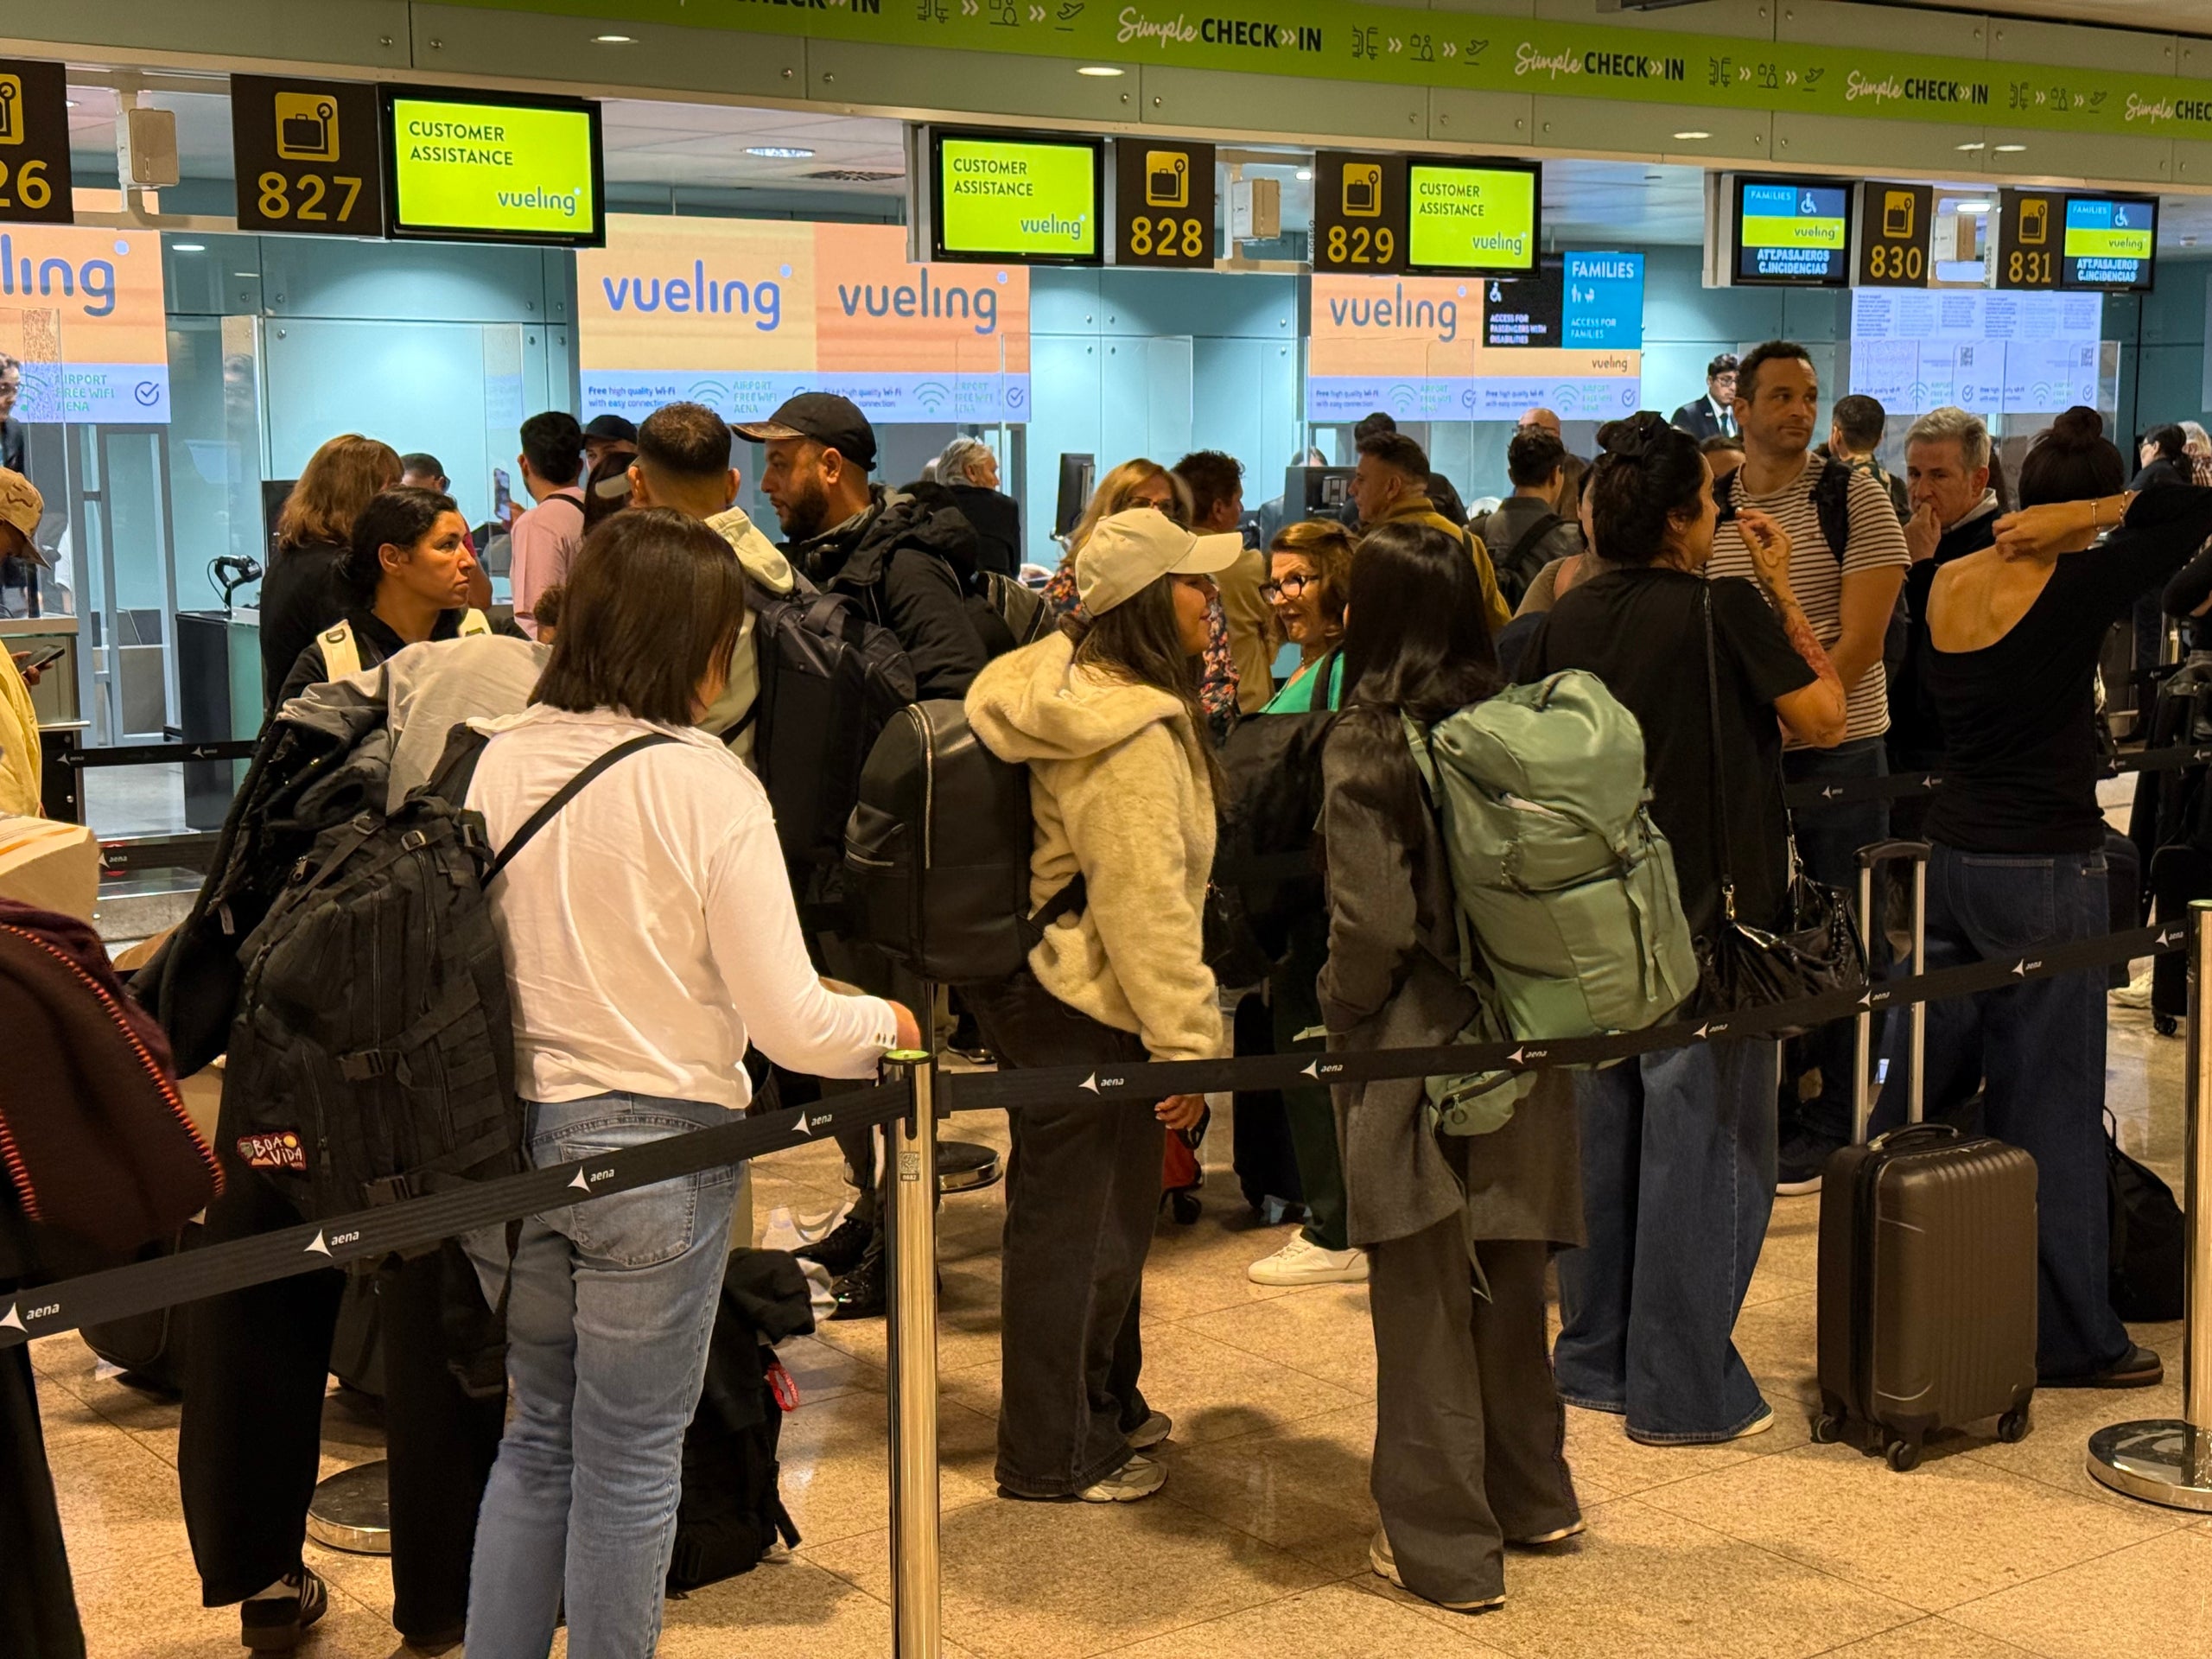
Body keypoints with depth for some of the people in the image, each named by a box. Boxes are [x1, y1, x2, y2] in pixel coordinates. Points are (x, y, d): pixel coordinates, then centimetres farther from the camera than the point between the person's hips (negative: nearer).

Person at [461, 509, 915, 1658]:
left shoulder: (495, 762, -2)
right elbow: (791, 1023, -16)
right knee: (629, 1460, 11)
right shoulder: (705, 783, -15)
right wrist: (886, 1023, 4)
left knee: (541, 1432, 21)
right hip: (651, 1144, -5)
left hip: (506, 1136, 5)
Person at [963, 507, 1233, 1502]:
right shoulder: (1131, 737, -24)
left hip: (1036, 985, 10)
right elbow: (1145, 903, -25)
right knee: (1074, 1226, 2)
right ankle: (1053, 1456, 15)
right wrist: (1185, 1038, -21)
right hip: (1083, 1012, -10)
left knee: (1106, 1215, 22)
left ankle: (1104, 1405, 39)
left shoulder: (1067, 684, 8)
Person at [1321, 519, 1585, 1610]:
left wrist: (1340, 1011, -3)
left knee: (1424, 1299, 4)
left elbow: (1375, 920, -19)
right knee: (1507, 1275, 20)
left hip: (1416, 1048, -6)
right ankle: (1531, 1497, 34)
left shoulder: (1367, 741, -14)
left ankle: (1443, 1545, 12)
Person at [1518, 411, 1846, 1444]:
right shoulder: (1726, 607, -15)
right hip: (1706, 922, -6)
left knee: (1600, 1137, 15)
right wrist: (1785, 592, -2)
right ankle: (1682, 1390, 7)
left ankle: (1594, 1359, 25)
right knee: (1700, 1146, 2)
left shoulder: (1569, 619, 2)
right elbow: (1823, 716, -7)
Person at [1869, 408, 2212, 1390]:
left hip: (1952, 856, 6)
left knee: (1921, 1083, 15)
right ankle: (2067, 1338, 9)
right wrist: (2093, 516, -13)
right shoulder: (2077, 588, -14)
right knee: (2047, 1106, 0)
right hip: (2046, 869, -6)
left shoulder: (1948, 583, 2)